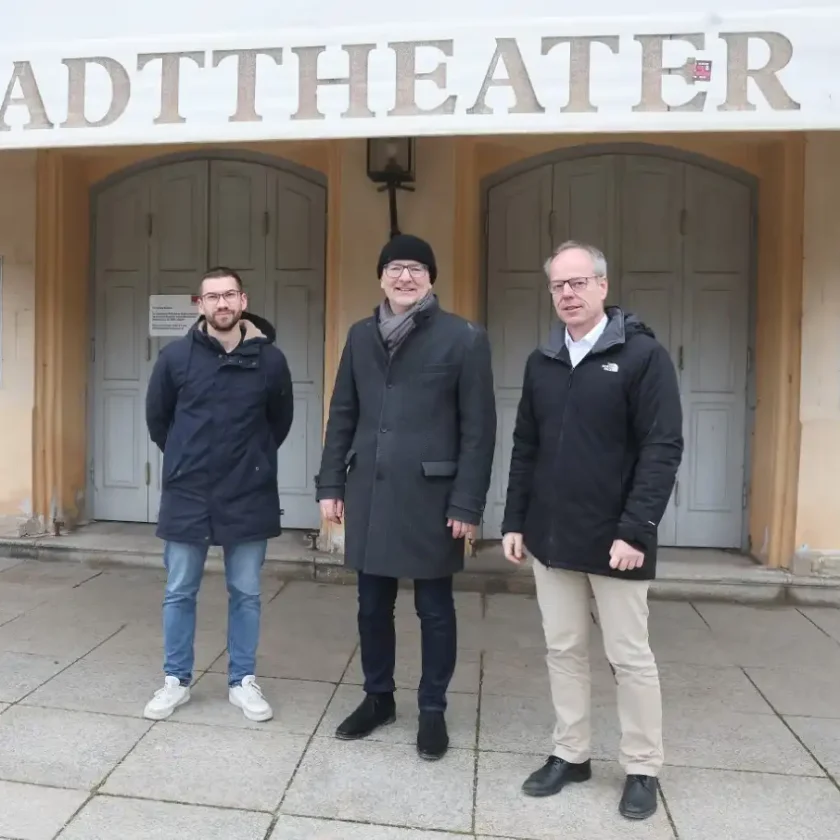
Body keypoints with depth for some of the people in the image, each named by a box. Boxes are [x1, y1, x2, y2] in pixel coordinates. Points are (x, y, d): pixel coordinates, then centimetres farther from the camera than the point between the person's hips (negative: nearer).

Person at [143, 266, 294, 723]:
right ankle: (176, 680, 29)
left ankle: (242, 681, 26)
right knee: (179, 593, 11)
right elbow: (157, 419, 9)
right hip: (187, 495, 1)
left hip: (249, 496, 0)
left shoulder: (270, 359, -6)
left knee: (245, 594, 10)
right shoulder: (175, 356, -5)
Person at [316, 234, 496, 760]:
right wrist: (332, 484, 7)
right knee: (373, 605, 15)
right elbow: (343, 415, 11)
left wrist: (467, 503, -11)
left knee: (434, 608, 10)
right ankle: (378, 697, 35)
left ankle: (433, 709, 28)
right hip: (369, 492, 4)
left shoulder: (464, 338, -5)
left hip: (430, 495, -4)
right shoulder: (361, 336, 9)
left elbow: (478, 429, -8)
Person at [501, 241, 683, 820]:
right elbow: (525, 448, 11)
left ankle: (643, 769, 26)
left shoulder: (644, 354, -8)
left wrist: (635, 530, -19)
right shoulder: (541, 362, 8)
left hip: (615, 540, -4)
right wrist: (515, 521, 7)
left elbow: (663, 449, -13)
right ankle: (571, 755, 30)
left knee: (630, 656, 8)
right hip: (552, 538, 5)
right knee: (564, 651, 14)